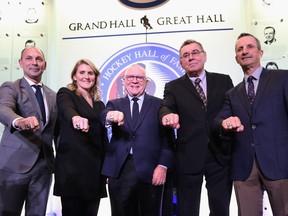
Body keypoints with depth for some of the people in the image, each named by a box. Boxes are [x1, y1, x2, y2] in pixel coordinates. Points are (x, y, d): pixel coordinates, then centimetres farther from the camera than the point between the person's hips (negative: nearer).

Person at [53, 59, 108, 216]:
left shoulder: (100, 104, 18)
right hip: (73, 166, -5)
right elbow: (67, 109, -22)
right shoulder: (65, 94, 2)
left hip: (95, 169, 5)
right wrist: (76, 117, -46)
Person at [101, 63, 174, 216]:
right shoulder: (114, 104, 12)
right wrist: (111, 116, -34)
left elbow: (167, 138, 2)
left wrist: (163, 165, -10)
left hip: (150, 171, -1)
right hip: (119, 171, 1)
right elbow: (103, 117, -10)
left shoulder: (159, 105, 7)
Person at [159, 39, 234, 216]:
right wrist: (168, 115, -35)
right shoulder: (173, 87, 5)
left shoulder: (223, 81, 9)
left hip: (220, 156, 1)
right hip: (189, 158, -1)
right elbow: (166, 107, -12)